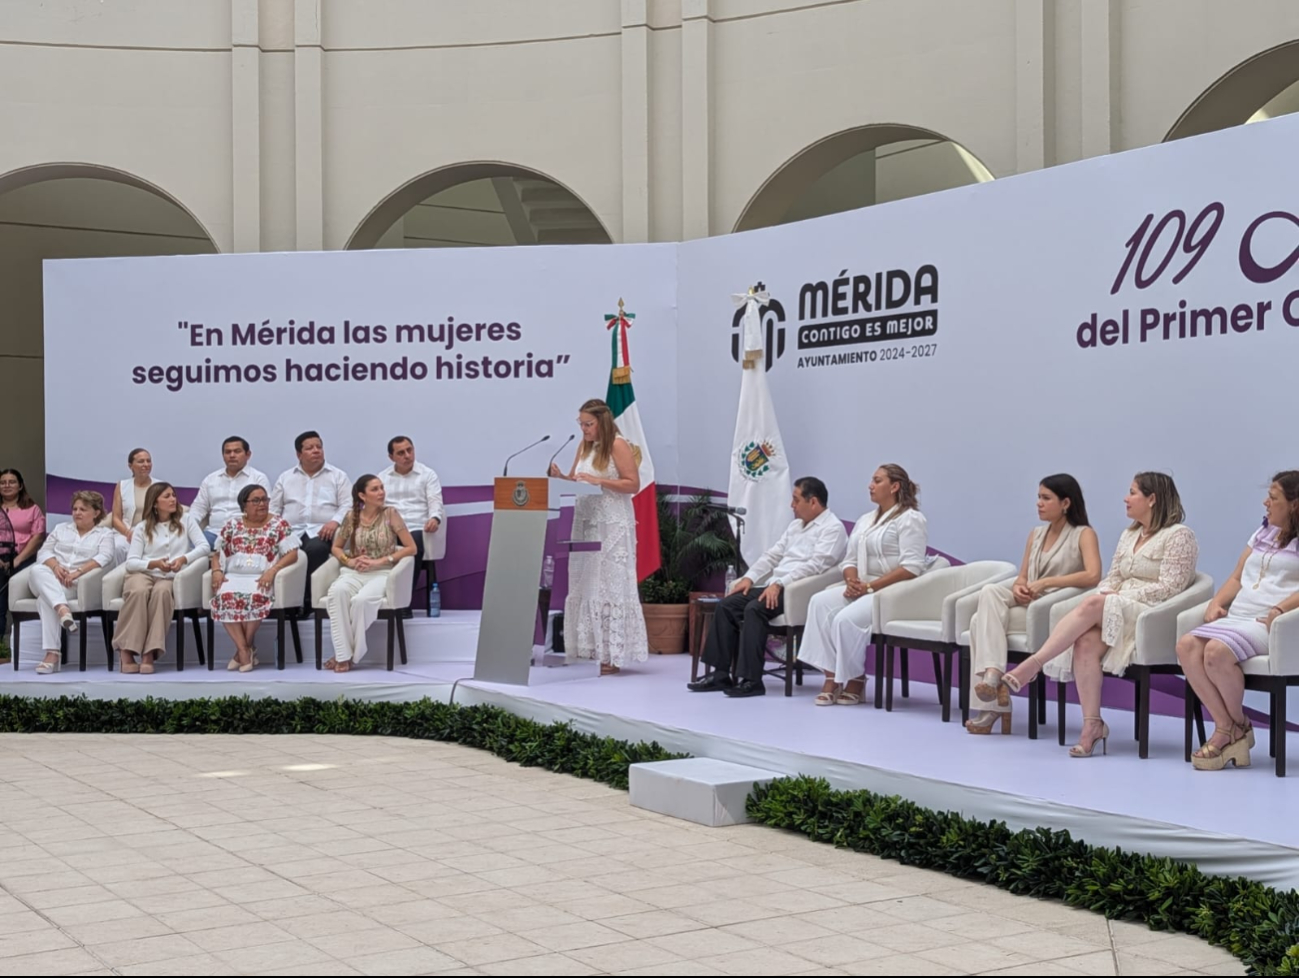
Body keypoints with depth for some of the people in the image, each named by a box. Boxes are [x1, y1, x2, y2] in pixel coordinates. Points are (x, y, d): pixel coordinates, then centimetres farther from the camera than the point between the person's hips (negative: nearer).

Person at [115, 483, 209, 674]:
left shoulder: (186, 520, 17)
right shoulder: (142, 528, 15)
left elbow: (204, 547, 3)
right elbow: (131, 562, 4)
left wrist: (183, 559, -16)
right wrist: (154, 564, -16)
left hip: (169, 578, 0)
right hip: (142, 574, 0)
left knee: (161, 592, -38)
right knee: (139, 591, -37)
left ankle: (150, 653, -41)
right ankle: (127, 652, -37)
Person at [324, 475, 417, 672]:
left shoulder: (390, 513, 0)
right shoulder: (352, 517, 7)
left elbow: (411, 548, -3)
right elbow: (336, 548, 18)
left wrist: (380, 561, -11)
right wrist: (349, 561, -4)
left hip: (381, 573, -2)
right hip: (354, 573, 2)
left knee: (361, 600, -36)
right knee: (337, 591, -34)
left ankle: (352, 655, -17)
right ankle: (343, 654, -31)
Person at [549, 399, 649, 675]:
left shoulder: (618, 445, -7)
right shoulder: (585, 446, 14)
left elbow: (633, 484, -11)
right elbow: (576, 482, 14)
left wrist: (599, 481, -18)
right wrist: (561, 477, -5)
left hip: (612, 527, -7)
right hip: (585, 524, 7)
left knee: (608, 587, -5)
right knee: (584, 587, 6)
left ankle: (611, 656, -2)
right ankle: (588, 651, 11)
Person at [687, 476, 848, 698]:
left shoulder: (832, 528, -6)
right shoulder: (796, 525, 23)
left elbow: (815, 565, -19)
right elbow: (772, 555, 21)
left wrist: (780, 584, -25)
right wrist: (750, 577, 5)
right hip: (776, 586, 9)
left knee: (754, 609, -30)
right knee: (727, 605, -8)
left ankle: (751, 680, -28)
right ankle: (720, 674, -9)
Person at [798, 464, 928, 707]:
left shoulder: (910, 519, -3)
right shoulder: (865, 520, 22)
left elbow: (911, 567, -15)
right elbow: (850, 560, 18)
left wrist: (870, 586, -19)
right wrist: (852, 581, -7)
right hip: (861, 588, 7)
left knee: (847, 618, -30)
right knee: (821, 602, -20)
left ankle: (855, 680, -10)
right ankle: (831, 677, -23)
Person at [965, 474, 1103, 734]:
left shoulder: (1084, 534, 0)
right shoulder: (1036, 534, 20)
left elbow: (1093, 576, -17)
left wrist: (1046, 582, -17)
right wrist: (1018, 587, -7)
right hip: (1028, 605, 6)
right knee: (990, 592, -26)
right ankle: (992, 673, -29)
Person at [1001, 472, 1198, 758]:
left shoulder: (1178, 535, -2)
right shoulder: (1129, 535, 23)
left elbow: (1169, 588, -11)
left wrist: (1109, 600, -14)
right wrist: (1105, 594, -6)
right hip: (1114, 612, 6)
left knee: (1092, 605, -33)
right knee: (1086, 641, -28)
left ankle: (1034, 664, -34)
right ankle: (1092, 725, -31)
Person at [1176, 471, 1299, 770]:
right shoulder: (1263, 533, 25)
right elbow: (1237, 578, 25)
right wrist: (1216, 602, 7)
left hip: (1269, 624, -8)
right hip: (1237, 617, 8)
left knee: (1216, 651, -33)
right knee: (1186, 645, -21)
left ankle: (1236, 726, -8)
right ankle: (1227, 728, -20)